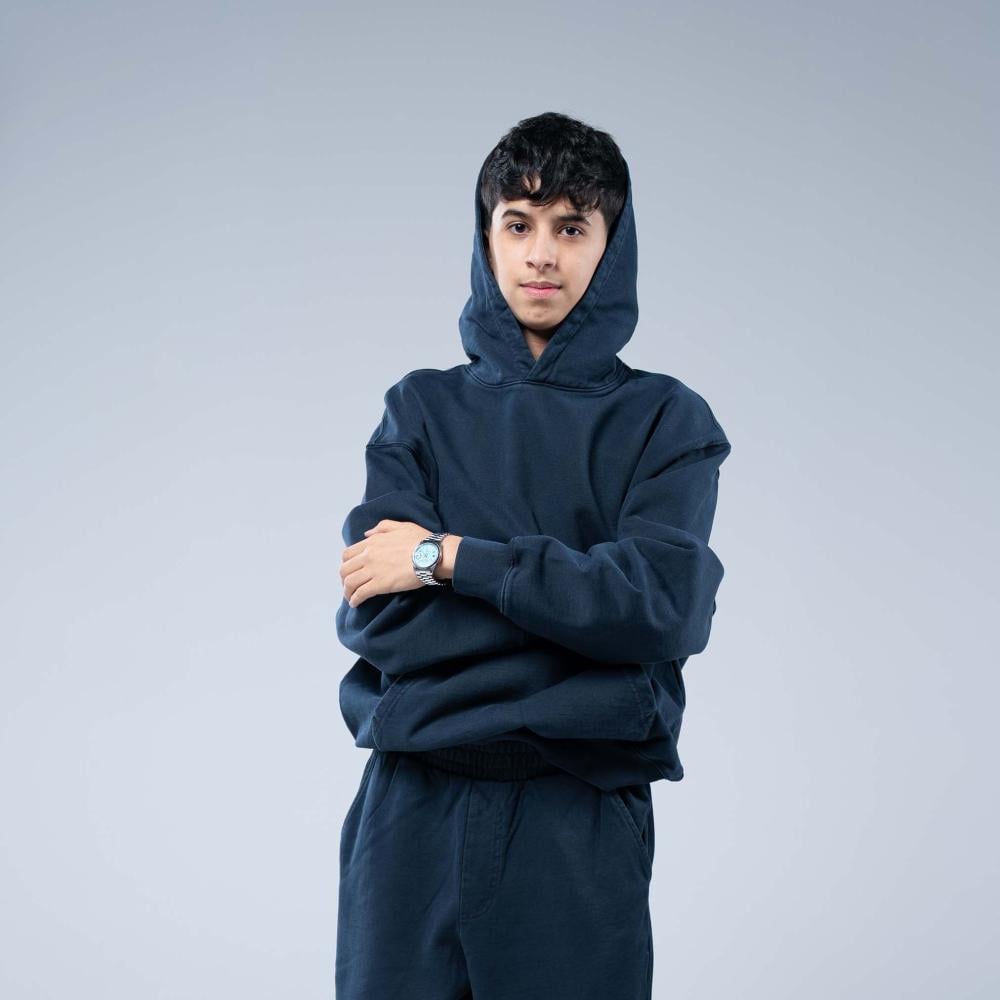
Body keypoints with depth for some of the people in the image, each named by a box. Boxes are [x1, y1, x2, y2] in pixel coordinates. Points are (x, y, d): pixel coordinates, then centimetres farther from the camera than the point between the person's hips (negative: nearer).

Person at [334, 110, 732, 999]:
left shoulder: (665, 421, 4)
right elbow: (372, 611, -5)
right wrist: (583, 586, -10)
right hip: (416, 816, 1)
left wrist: (449, 557, -11)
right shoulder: (423, 408, 8)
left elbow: (663, 604, -13)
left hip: (581, 825, -1)